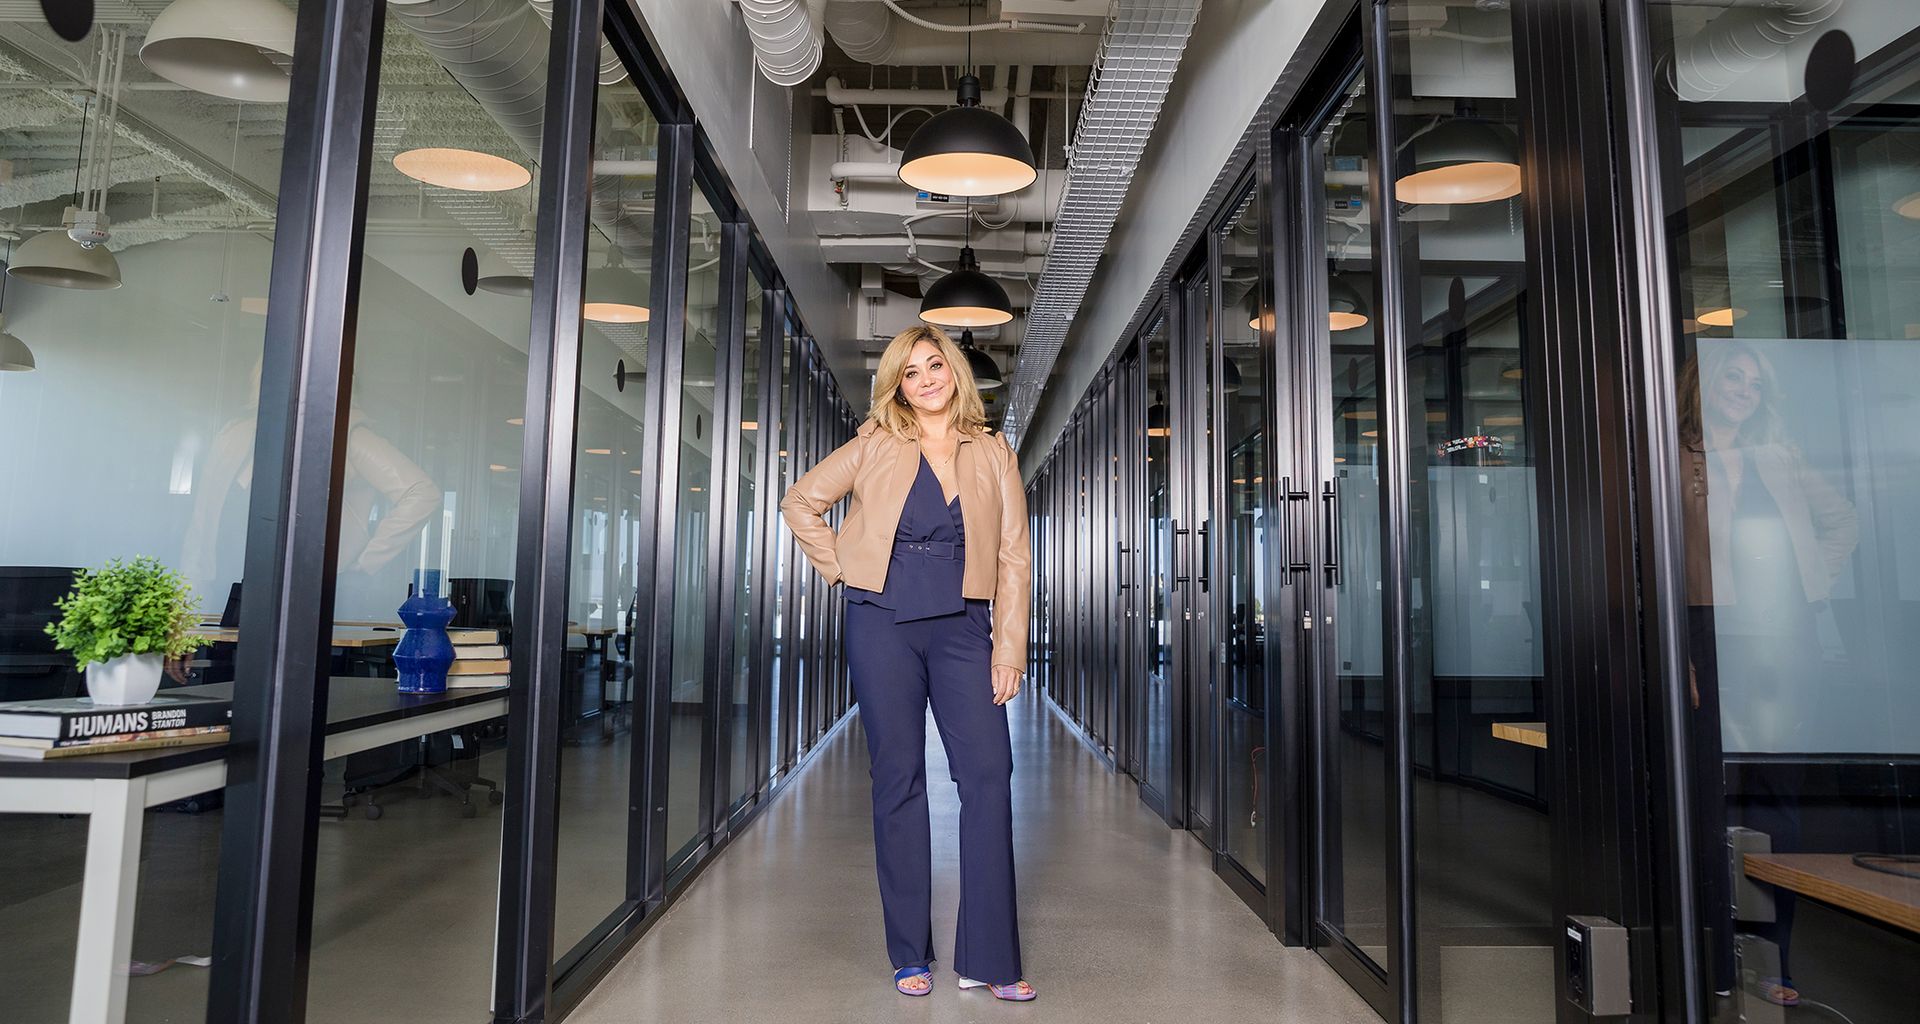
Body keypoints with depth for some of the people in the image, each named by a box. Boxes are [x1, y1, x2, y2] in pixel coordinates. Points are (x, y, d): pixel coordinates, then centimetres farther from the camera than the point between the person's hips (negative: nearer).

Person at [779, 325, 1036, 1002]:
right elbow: (801, 501, 13)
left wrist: (1009, 648, -3)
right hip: (883, 623, -1)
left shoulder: (994, 454, 9)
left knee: (988, 774, -8)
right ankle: (910, 955, 15)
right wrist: (842, 568, 3)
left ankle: (987, 959, 3)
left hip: (962, 627, 1)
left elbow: (1013, 558, 5)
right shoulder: (874, 447, 7)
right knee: (898, 779, 3)